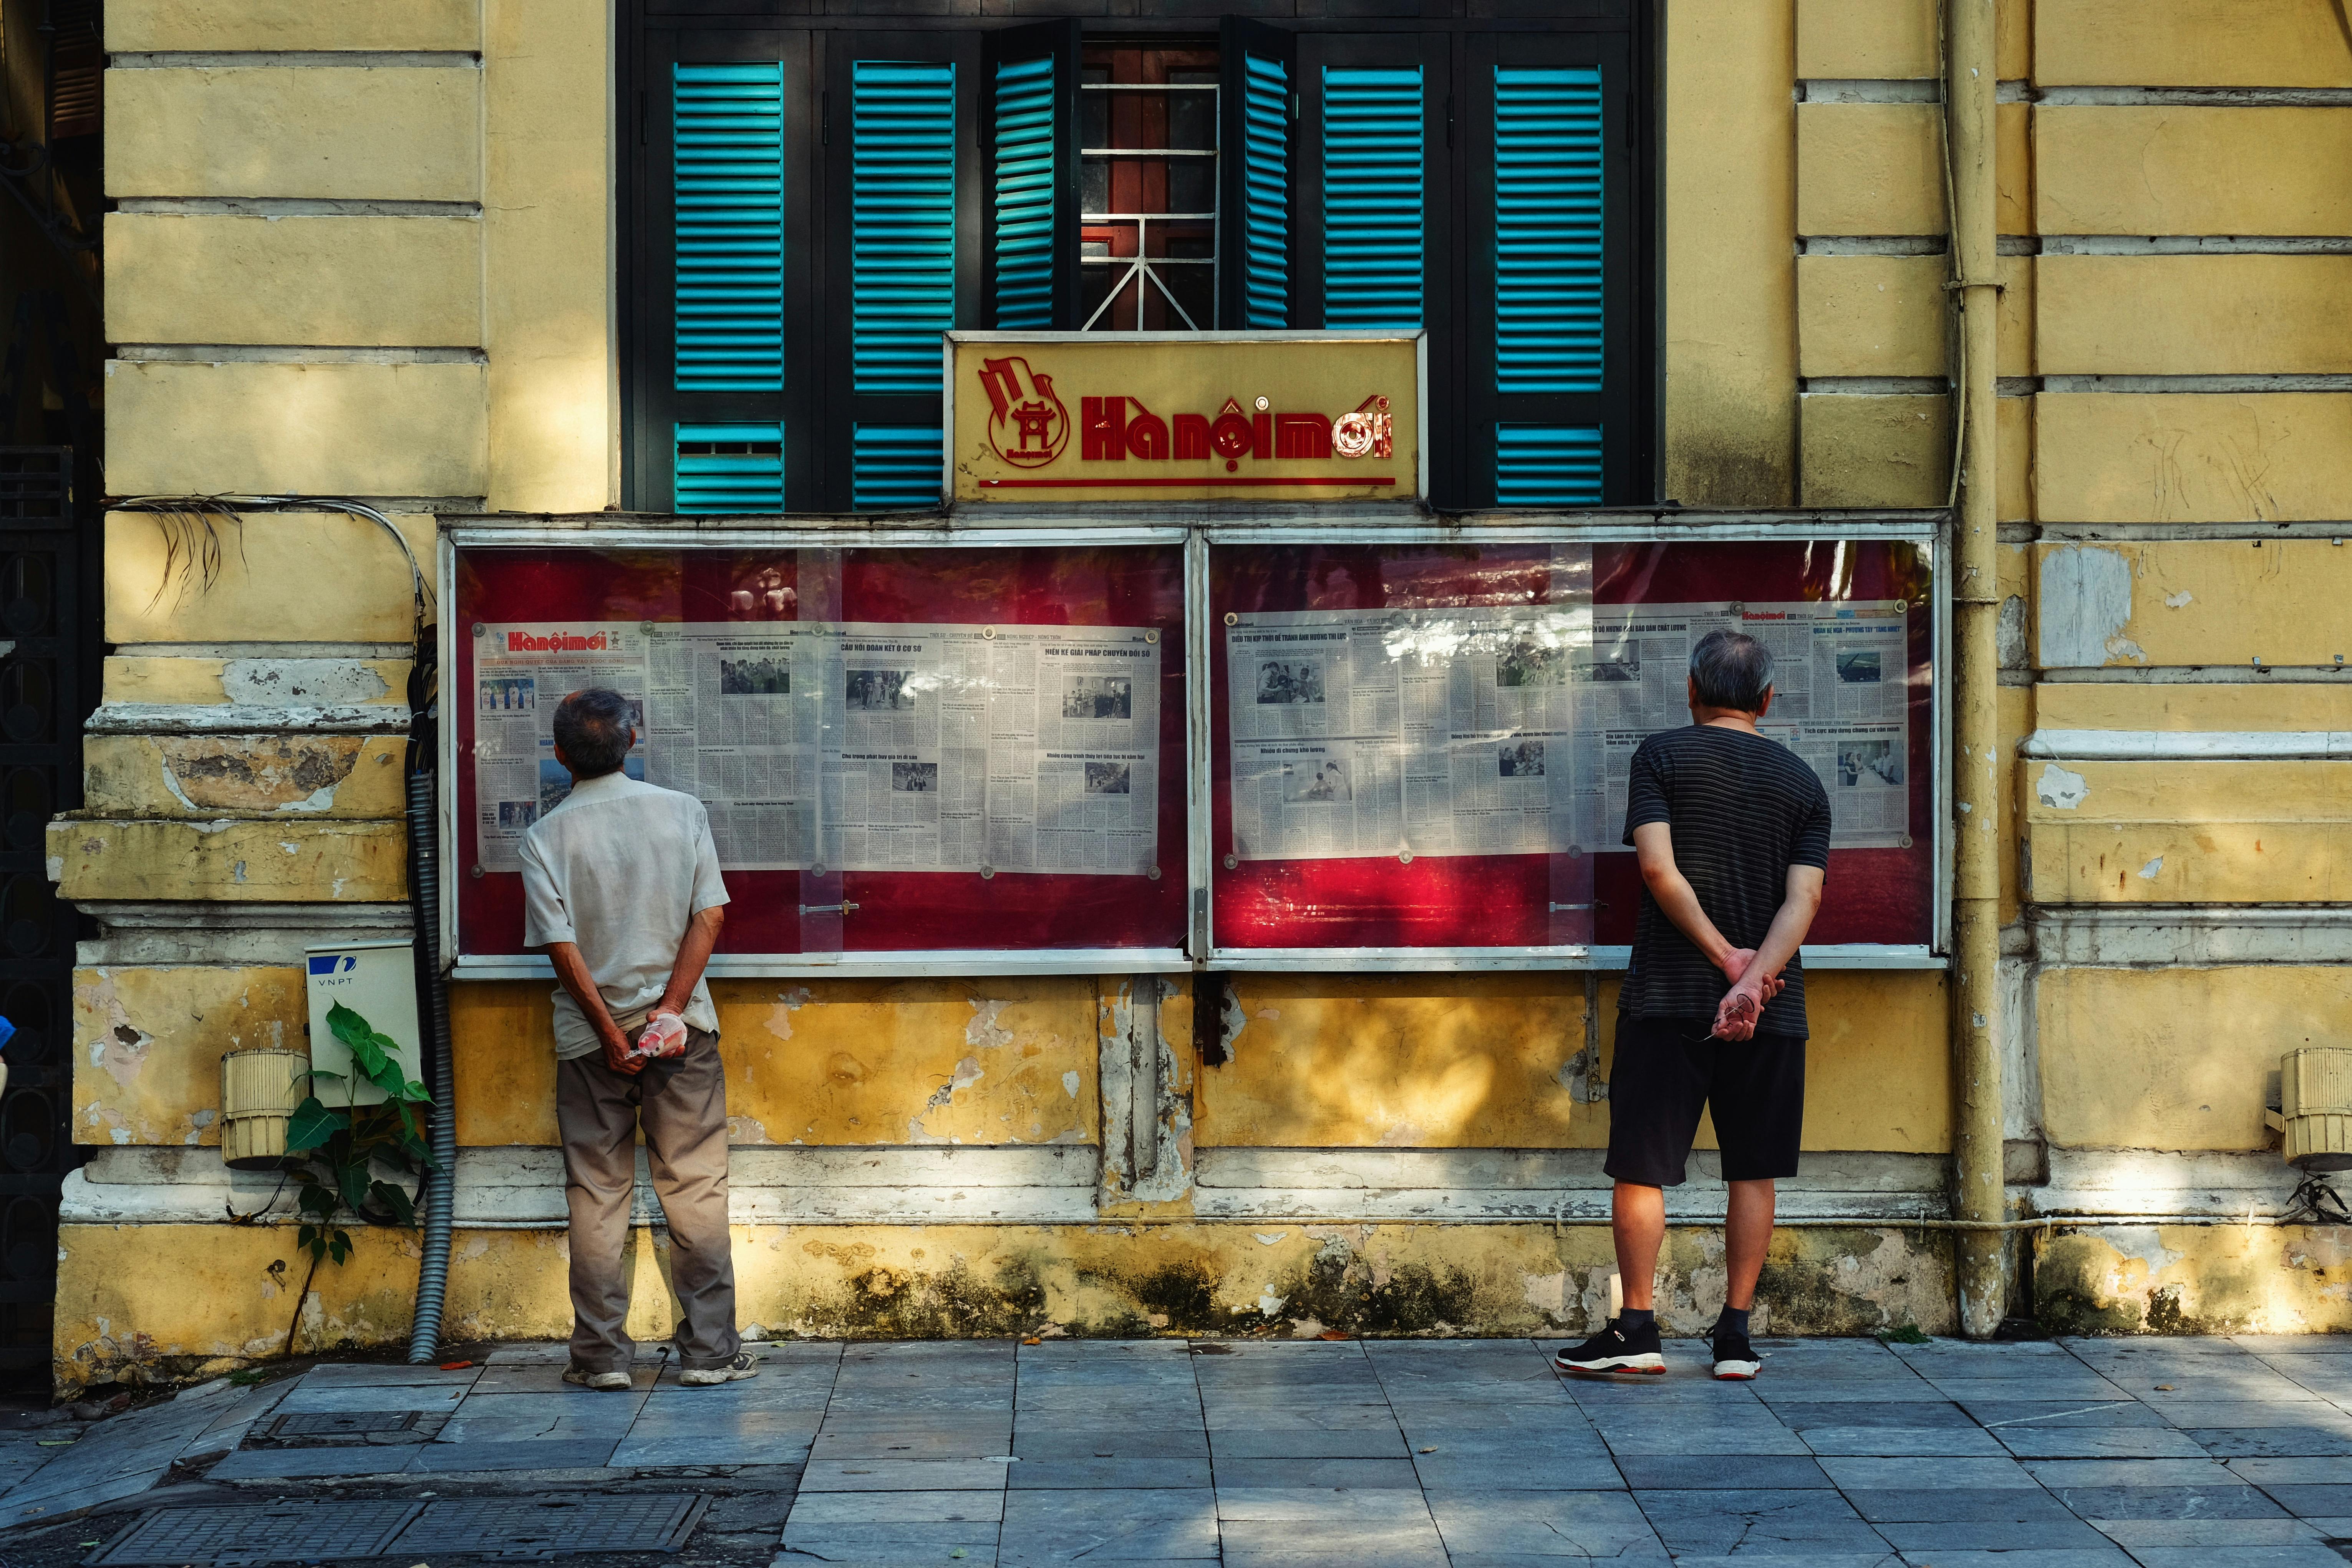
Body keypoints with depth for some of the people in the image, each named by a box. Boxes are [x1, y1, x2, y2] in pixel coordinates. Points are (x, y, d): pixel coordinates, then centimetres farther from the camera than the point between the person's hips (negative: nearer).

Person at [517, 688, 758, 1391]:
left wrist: (612, 1034, -7)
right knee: (695, 1189, 5)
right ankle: (709, 1352, 7)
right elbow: (709, 917, -7)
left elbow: (563, 948, -10)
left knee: (597, 1197, 7)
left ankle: (603, 1355, 10)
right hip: (683, 1031, 0)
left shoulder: (546, 838, -4)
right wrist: (669, 1011, -10)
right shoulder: (682, 812, -1)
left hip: (591, 1037, 0)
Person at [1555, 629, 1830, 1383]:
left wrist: (1727, 957, -9)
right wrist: (1753, 980, -14)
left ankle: (1637, 1328, 3)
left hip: (1668, 995, -3)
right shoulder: (1803, 782, 8)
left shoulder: (1662, 755, 1)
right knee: (1753, 1172, 9)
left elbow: (1658, 868, -12)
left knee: (1641, 1165, 3)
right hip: (1770, 1008, 3)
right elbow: (1804, 898, -4)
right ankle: (1735, 1335, 10)